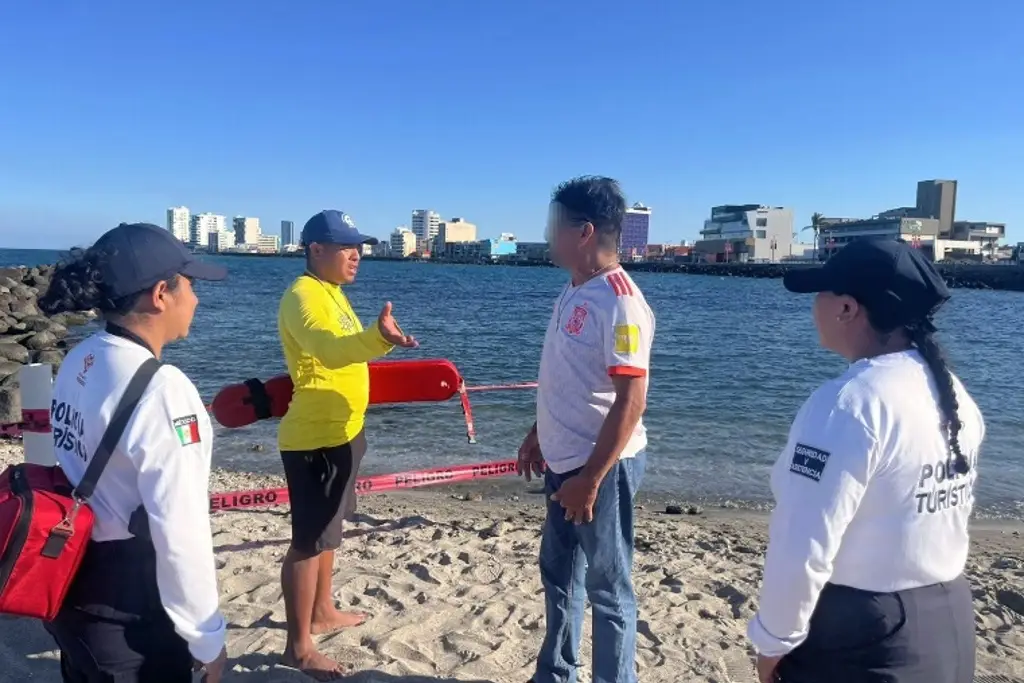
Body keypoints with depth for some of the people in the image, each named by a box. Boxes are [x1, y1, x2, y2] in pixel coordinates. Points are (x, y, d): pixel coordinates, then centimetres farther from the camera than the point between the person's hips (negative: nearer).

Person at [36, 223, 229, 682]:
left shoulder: (78, 362, 0)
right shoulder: (160, 387, -26)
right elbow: (180, 532, -26)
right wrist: (205, 636, -14)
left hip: (72, 586, 8)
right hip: (129, 603, -8)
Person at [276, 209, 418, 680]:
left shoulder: (330, 292, 11)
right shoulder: (304, 296, -20)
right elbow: (328, 349, -40)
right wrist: (380, 338, -56)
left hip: (340, 431, 10)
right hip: (315, 439, -10)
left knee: (327, 530, 22)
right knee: (309, 540, -1)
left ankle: (322, 612, 39)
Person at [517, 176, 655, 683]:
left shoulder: (619, 301, -21)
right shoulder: (572, 291, 7)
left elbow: (631, 402, -24)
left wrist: (592, 478, -24)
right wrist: (538, 435, 20)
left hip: (602, 466, -9)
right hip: (565, 460, 9)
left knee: (608, 588, 7)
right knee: (559, 574, 22)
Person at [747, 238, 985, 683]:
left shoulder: (849, 402, -26)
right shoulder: (955, 395, 1)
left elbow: (803, 551, -26)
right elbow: (951, 511, 11)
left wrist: (774, 640, -13)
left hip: (857, 633, -8)